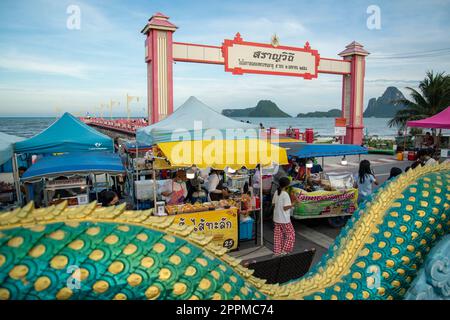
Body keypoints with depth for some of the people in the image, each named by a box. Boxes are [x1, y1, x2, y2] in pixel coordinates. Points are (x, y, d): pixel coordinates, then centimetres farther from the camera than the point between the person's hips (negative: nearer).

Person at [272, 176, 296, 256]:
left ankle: (277, 251, 19)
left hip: (276, 218, 7)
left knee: (278, 235, 14)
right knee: (290, 234, 9)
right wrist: (292, 205, -5)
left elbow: (273, 203, 11)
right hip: (284, 219, -7)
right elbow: (285, 208, -20)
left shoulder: (276, 192, 2)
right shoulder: (285, 194, -20)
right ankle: (284, 251, 8)